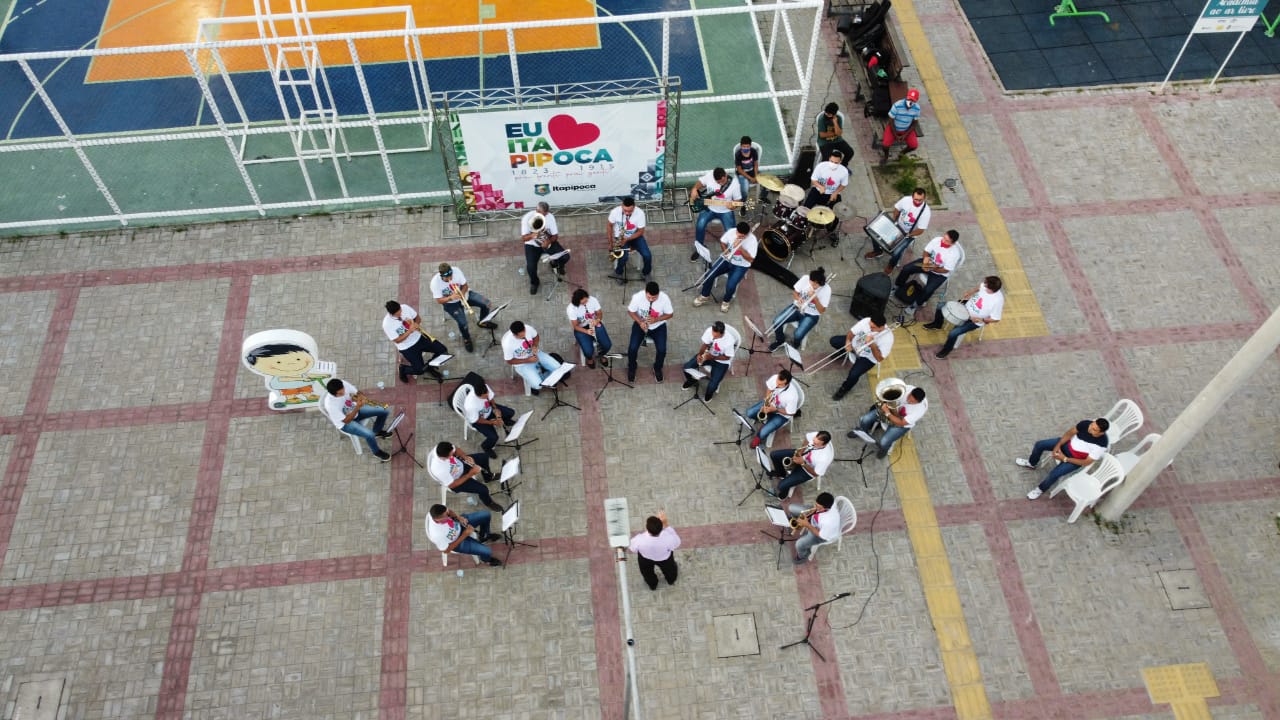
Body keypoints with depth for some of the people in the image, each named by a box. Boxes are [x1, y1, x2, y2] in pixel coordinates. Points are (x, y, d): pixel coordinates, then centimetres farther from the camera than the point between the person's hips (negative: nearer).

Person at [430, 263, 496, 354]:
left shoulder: (456, 271, -24)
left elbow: (465, 285, -11)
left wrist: (462, 293, -32)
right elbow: (439, 300, -21)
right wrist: (451, 297, -39)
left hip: (464, 294, 3)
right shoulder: (435, 282, -28)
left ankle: (482, 322, 22)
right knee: (462, 322, -23)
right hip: (450, 303, -3)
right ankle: (466, 339, 13)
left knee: (486, 303, -11)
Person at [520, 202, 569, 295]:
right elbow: (523, 238, -21)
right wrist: (533, 235, -42)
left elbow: (555, 235, -9)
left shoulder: (550, 217, -14)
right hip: (532, 244, -2)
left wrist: (549, 241, -31)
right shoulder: (527, 218, -21)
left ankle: (555, 264, 21)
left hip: (547, 242, 2)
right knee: (530, 267, -26)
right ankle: (534, 283, 10)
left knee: (565, 257, -18)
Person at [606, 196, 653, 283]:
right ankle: (618, 273, 6)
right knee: (624, 257, -27)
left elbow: (640, 231, -14)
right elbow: (609, 225, -4)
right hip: (620, 237, -1)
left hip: (635, 236, 1)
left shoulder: (640, 213, -24)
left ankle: (646, 272, 15)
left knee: (647, 255, -18)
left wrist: (627, 239, -26)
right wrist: (611, 242, -8)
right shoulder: (615, 212, -23)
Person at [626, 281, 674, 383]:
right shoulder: (638, 297, -25)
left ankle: (657, 368, 16)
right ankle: (631, 368, 15)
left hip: (658, 326, 0)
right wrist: (640, 322, -26)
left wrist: (656, 319, -27)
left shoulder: (664, 298, -25)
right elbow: (630, 311, -9)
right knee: (632, 348, -17)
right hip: (640, 324, 0)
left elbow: (670, 314, -11)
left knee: (662, 350, -18)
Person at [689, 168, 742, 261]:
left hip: (725, 211, -2)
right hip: (709, 208, 2)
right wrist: (694, 189, -15)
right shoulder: (709, 176, -14)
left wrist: (733, 205, -31)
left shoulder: (734, 184, -19)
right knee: (700, 225, -22)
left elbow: (737, 200, -9)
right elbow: (699, 182, 5)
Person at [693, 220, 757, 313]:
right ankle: (705, 295, 12)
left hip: (740, 266, -4)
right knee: (710, 275, -14)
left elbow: (750, 259, -25)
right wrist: (726, 251, -16)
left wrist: (740, 247, -34)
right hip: (727, 259, 4)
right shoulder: (732, 231, -14)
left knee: (730, 286, -23)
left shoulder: (752, 240, -25)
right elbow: (722, 242, 4)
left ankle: (726, 301, 11)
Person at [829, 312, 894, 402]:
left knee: (853, 374, -26)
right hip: (855, 344, 5)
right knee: (834, 341, -6)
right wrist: (848, 342, -30)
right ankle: (844, 352, 28)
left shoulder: (888, 337, -32)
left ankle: (844, 388, 8)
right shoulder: (866, 321, -23)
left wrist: (872, 344, -39)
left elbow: (879, 359, -29)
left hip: (868, 357, -5)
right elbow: (852, 332, -11)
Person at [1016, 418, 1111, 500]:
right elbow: (1070, 432, -6)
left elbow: (1086, 462, -26)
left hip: (1076, 459, -5)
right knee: (1039, 445, 4)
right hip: (1068, 444, 5)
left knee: (1054, 474, -19)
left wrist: (1065, 459, -23)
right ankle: (1031, 463, 37)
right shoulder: (1086, 424, -23)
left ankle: (1041, 489, 14)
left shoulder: (1100, 444, -35)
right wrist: (1058, 445, -16)